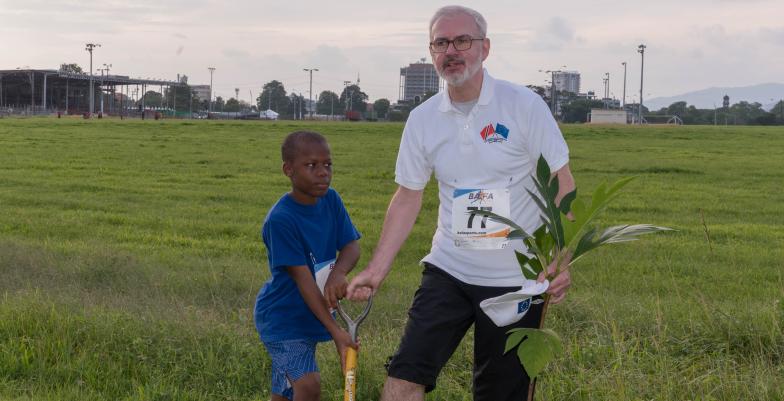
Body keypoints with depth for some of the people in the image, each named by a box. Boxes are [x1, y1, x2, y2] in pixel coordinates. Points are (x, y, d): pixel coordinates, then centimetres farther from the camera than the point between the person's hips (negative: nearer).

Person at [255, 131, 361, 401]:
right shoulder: (280, 219, -23)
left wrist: (338, 272, -29)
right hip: (282, 318, -7)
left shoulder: (331, 200, -3)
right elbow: (302, 278, -24)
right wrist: (335, 330, -26)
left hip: (309, 316, 7)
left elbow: (351, 246, -4)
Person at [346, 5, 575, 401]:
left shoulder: (524, 105, -8)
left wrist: (562, 259, -17)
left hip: (516, 280, -2)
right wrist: (376, 269, 3)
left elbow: (562, 184, -6)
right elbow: (408, 197, 9)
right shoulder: (422, 119, 2)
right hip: (448, 271, 3)